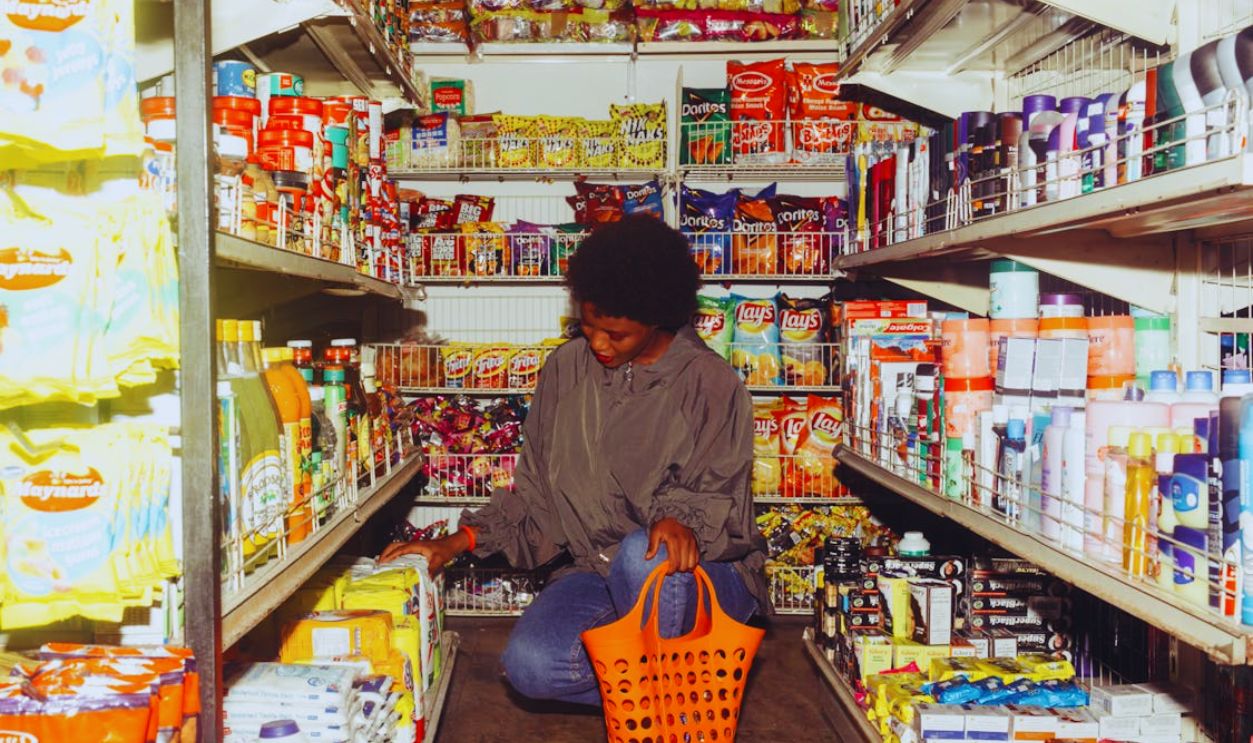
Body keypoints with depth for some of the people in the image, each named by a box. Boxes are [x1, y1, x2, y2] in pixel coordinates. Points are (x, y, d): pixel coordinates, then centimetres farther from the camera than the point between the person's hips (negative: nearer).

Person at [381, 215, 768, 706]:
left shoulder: (710, 382, -8)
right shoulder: (566, 369, 4)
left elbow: (719, 499, -10)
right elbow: (536, 492, 9)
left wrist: (680, 519, -34)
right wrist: (460, 542, -4)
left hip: (705, 573, -3)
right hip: (597, 570, 3)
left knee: (644, 557, -37)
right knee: (528, 665, -24)